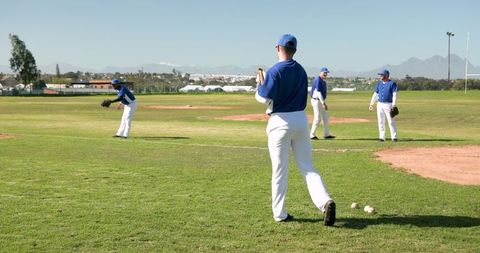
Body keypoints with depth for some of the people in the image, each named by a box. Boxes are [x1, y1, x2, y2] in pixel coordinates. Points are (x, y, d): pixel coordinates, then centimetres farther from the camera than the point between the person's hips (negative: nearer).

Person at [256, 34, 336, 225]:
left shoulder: (275, 71, -11)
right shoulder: (301, 70, 10)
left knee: (279, 170, 4)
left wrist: (259, 86, 1)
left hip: (281, 122, -5)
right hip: (301, 119, 5)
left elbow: (265, 98, -18)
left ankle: (280, 214, 12)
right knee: (307, 167, 8)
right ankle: (325, 201, -12)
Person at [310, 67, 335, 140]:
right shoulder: (318, 80, -17)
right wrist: (323, 103, -26)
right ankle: (312, 135, 2)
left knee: (325, 117, 11)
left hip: (321, 101, 10)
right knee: (317, 118, -6)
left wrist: (324, 103, 18)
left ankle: (326, 134, 17)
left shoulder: (323, 80, 14)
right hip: (316, 100, -10)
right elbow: (318, 92, -23)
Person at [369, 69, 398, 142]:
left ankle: (394, 137, -1)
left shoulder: (392, 83, -5)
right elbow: (375, 94, 17)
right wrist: (371, 104, 12)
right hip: (380, 104, 6)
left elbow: (395, 94, -10)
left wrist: (393, 105, -19)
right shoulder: (379, 83, 13)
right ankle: (382, 137, 12)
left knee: (391, 121, -6)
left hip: (388, 105, -6)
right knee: (381, 122, 6)